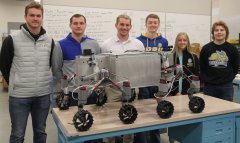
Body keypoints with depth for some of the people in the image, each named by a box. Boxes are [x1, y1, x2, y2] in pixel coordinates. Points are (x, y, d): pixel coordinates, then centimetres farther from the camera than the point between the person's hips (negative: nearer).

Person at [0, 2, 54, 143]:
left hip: (43, 95, 3)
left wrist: (43, 81, 11)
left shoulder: (49, 41, 3)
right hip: (19, 95, -3)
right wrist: (15, 83, 7)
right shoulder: (12, 39, -7)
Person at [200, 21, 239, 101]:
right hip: (209, 86, 0)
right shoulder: (206, 48, 1)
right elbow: (201, 68, 7)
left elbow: (235, 68, 11)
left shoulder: (232, 49, 1)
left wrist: (229, 78, 2)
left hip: (226, 86, 0)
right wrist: (206, 80, 0)